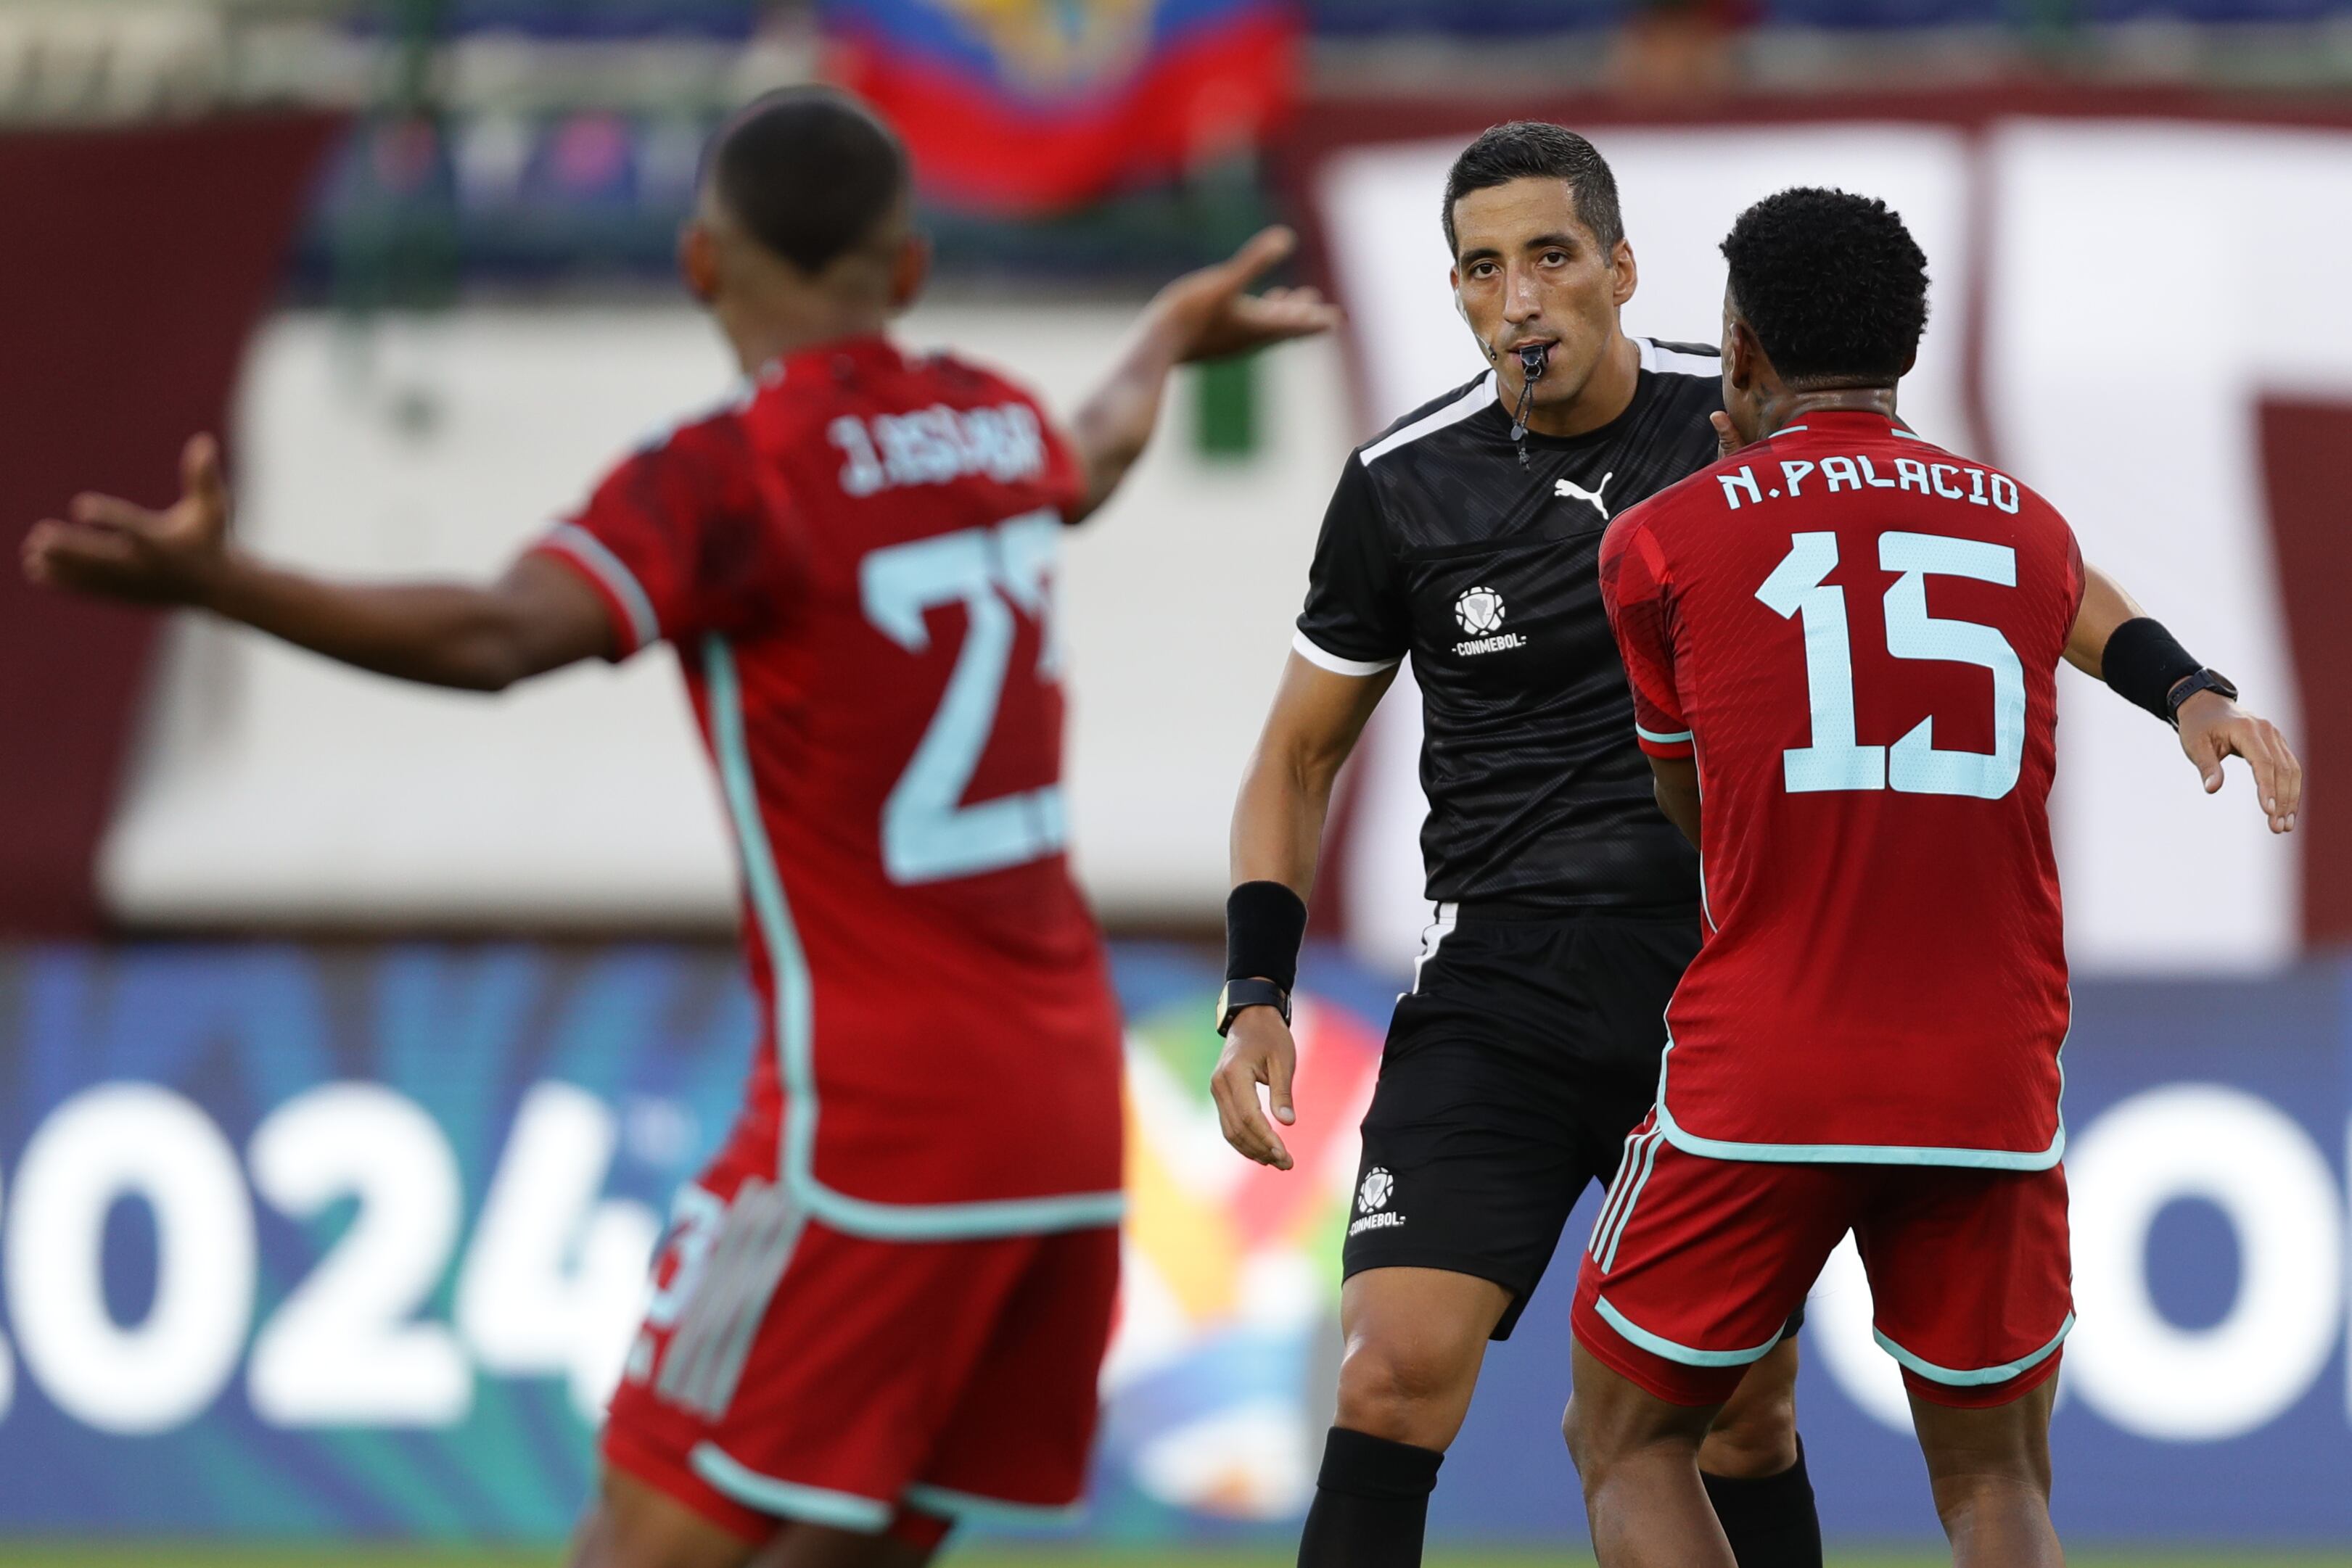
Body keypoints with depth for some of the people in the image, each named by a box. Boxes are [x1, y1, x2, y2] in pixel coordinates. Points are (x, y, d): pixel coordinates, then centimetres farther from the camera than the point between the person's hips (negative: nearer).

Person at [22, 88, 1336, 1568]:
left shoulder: (730, 477, -11)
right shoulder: (995, 425, 10)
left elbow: (498, 635, -29)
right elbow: (1089, 462, 37)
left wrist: (218, 582, -39)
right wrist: (1166, 341, 60)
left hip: (877, 1112, -7)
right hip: (1069, 1103, 7)